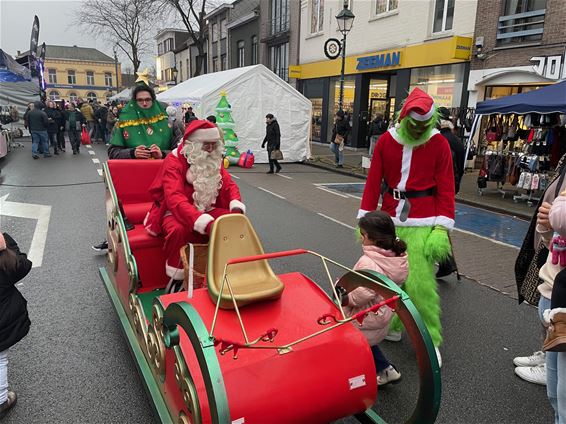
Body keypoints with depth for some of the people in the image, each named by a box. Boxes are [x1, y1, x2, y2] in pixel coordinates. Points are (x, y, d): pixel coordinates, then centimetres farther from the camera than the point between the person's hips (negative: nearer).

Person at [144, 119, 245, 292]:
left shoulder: (214, 161, 4)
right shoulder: (174, 161, -17)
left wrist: (237, 207, -23)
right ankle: (176, 280, -19)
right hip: (176, 211, -5)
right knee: (179, 230, -38)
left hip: (205, 209, 5)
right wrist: (205, 223, -45)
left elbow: (229, 185, 3)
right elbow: (175, 199, -30)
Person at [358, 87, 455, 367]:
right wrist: (365, 217, 3)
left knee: (420, 283, -7)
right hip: (390, 220, 3)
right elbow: (374, 181, 5)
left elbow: (446, 189, -2)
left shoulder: (439, 144, -1)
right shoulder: (386, 140, 3)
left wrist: (442, 228, -9)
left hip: (423, 225, -3)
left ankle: (430, 341, 9)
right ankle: (392, 326, 27)